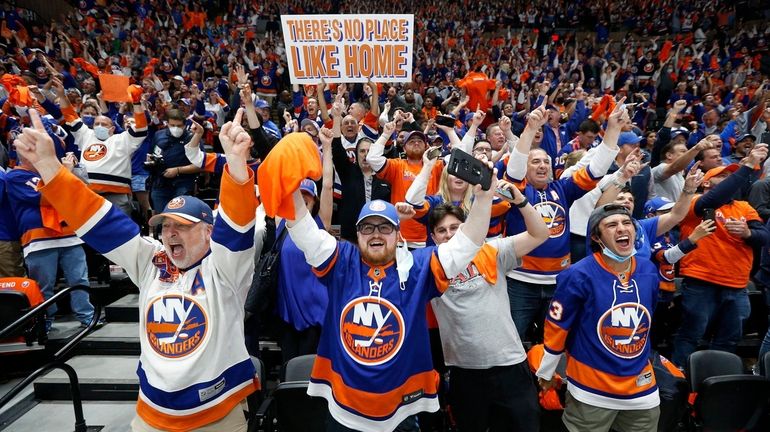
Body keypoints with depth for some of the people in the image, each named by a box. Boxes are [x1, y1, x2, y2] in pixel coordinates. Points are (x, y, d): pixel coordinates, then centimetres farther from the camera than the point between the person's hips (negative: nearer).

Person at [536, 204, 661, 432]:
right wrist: (545, 374, -3)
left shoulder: (649, 271, -2)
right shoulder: (579, 276, -20)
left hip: (642, 388, 6)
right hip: (591, 390, -5)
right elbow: (556, 329, -12)